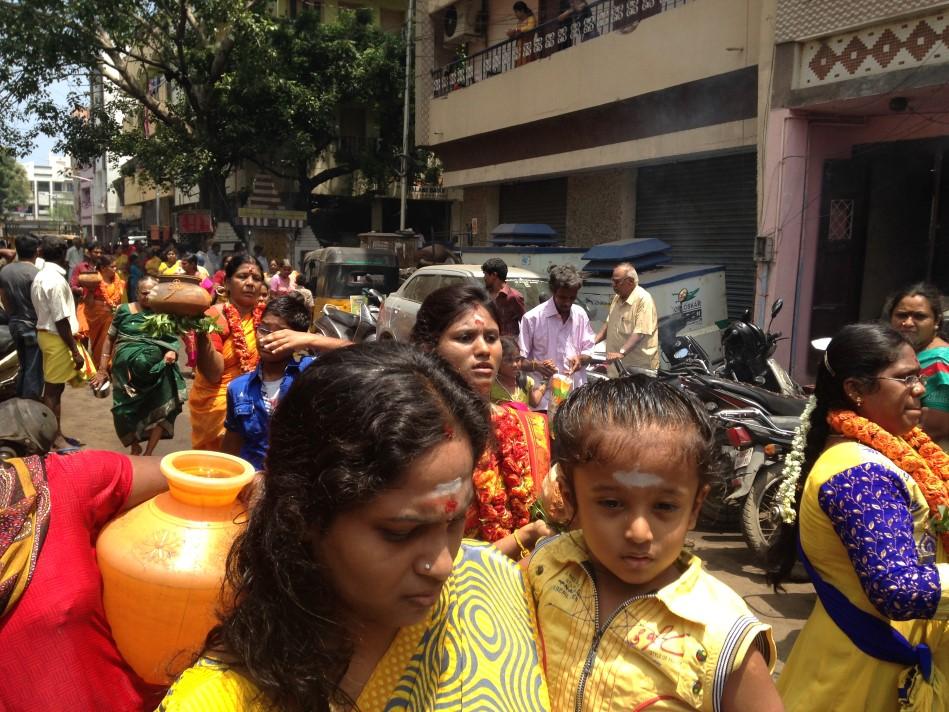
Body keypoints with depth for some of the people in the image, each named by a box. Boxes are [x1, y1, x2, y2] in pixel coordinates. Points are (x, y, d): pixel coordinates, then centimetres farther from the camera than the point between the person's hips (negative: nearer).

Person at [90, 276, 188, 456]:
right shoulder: (124, 310, 5)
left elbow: (173, 340, 6)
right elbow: (110, 338, 9)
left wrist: (172, 351, -18)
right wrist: (102, 369, 6)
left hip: (156, 372, 0)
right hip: (126, 371, 1)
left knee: (160, 411, -6)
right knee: (127, 411, 6)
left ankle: (148, 453, 12)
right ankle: (134, 448, 32)